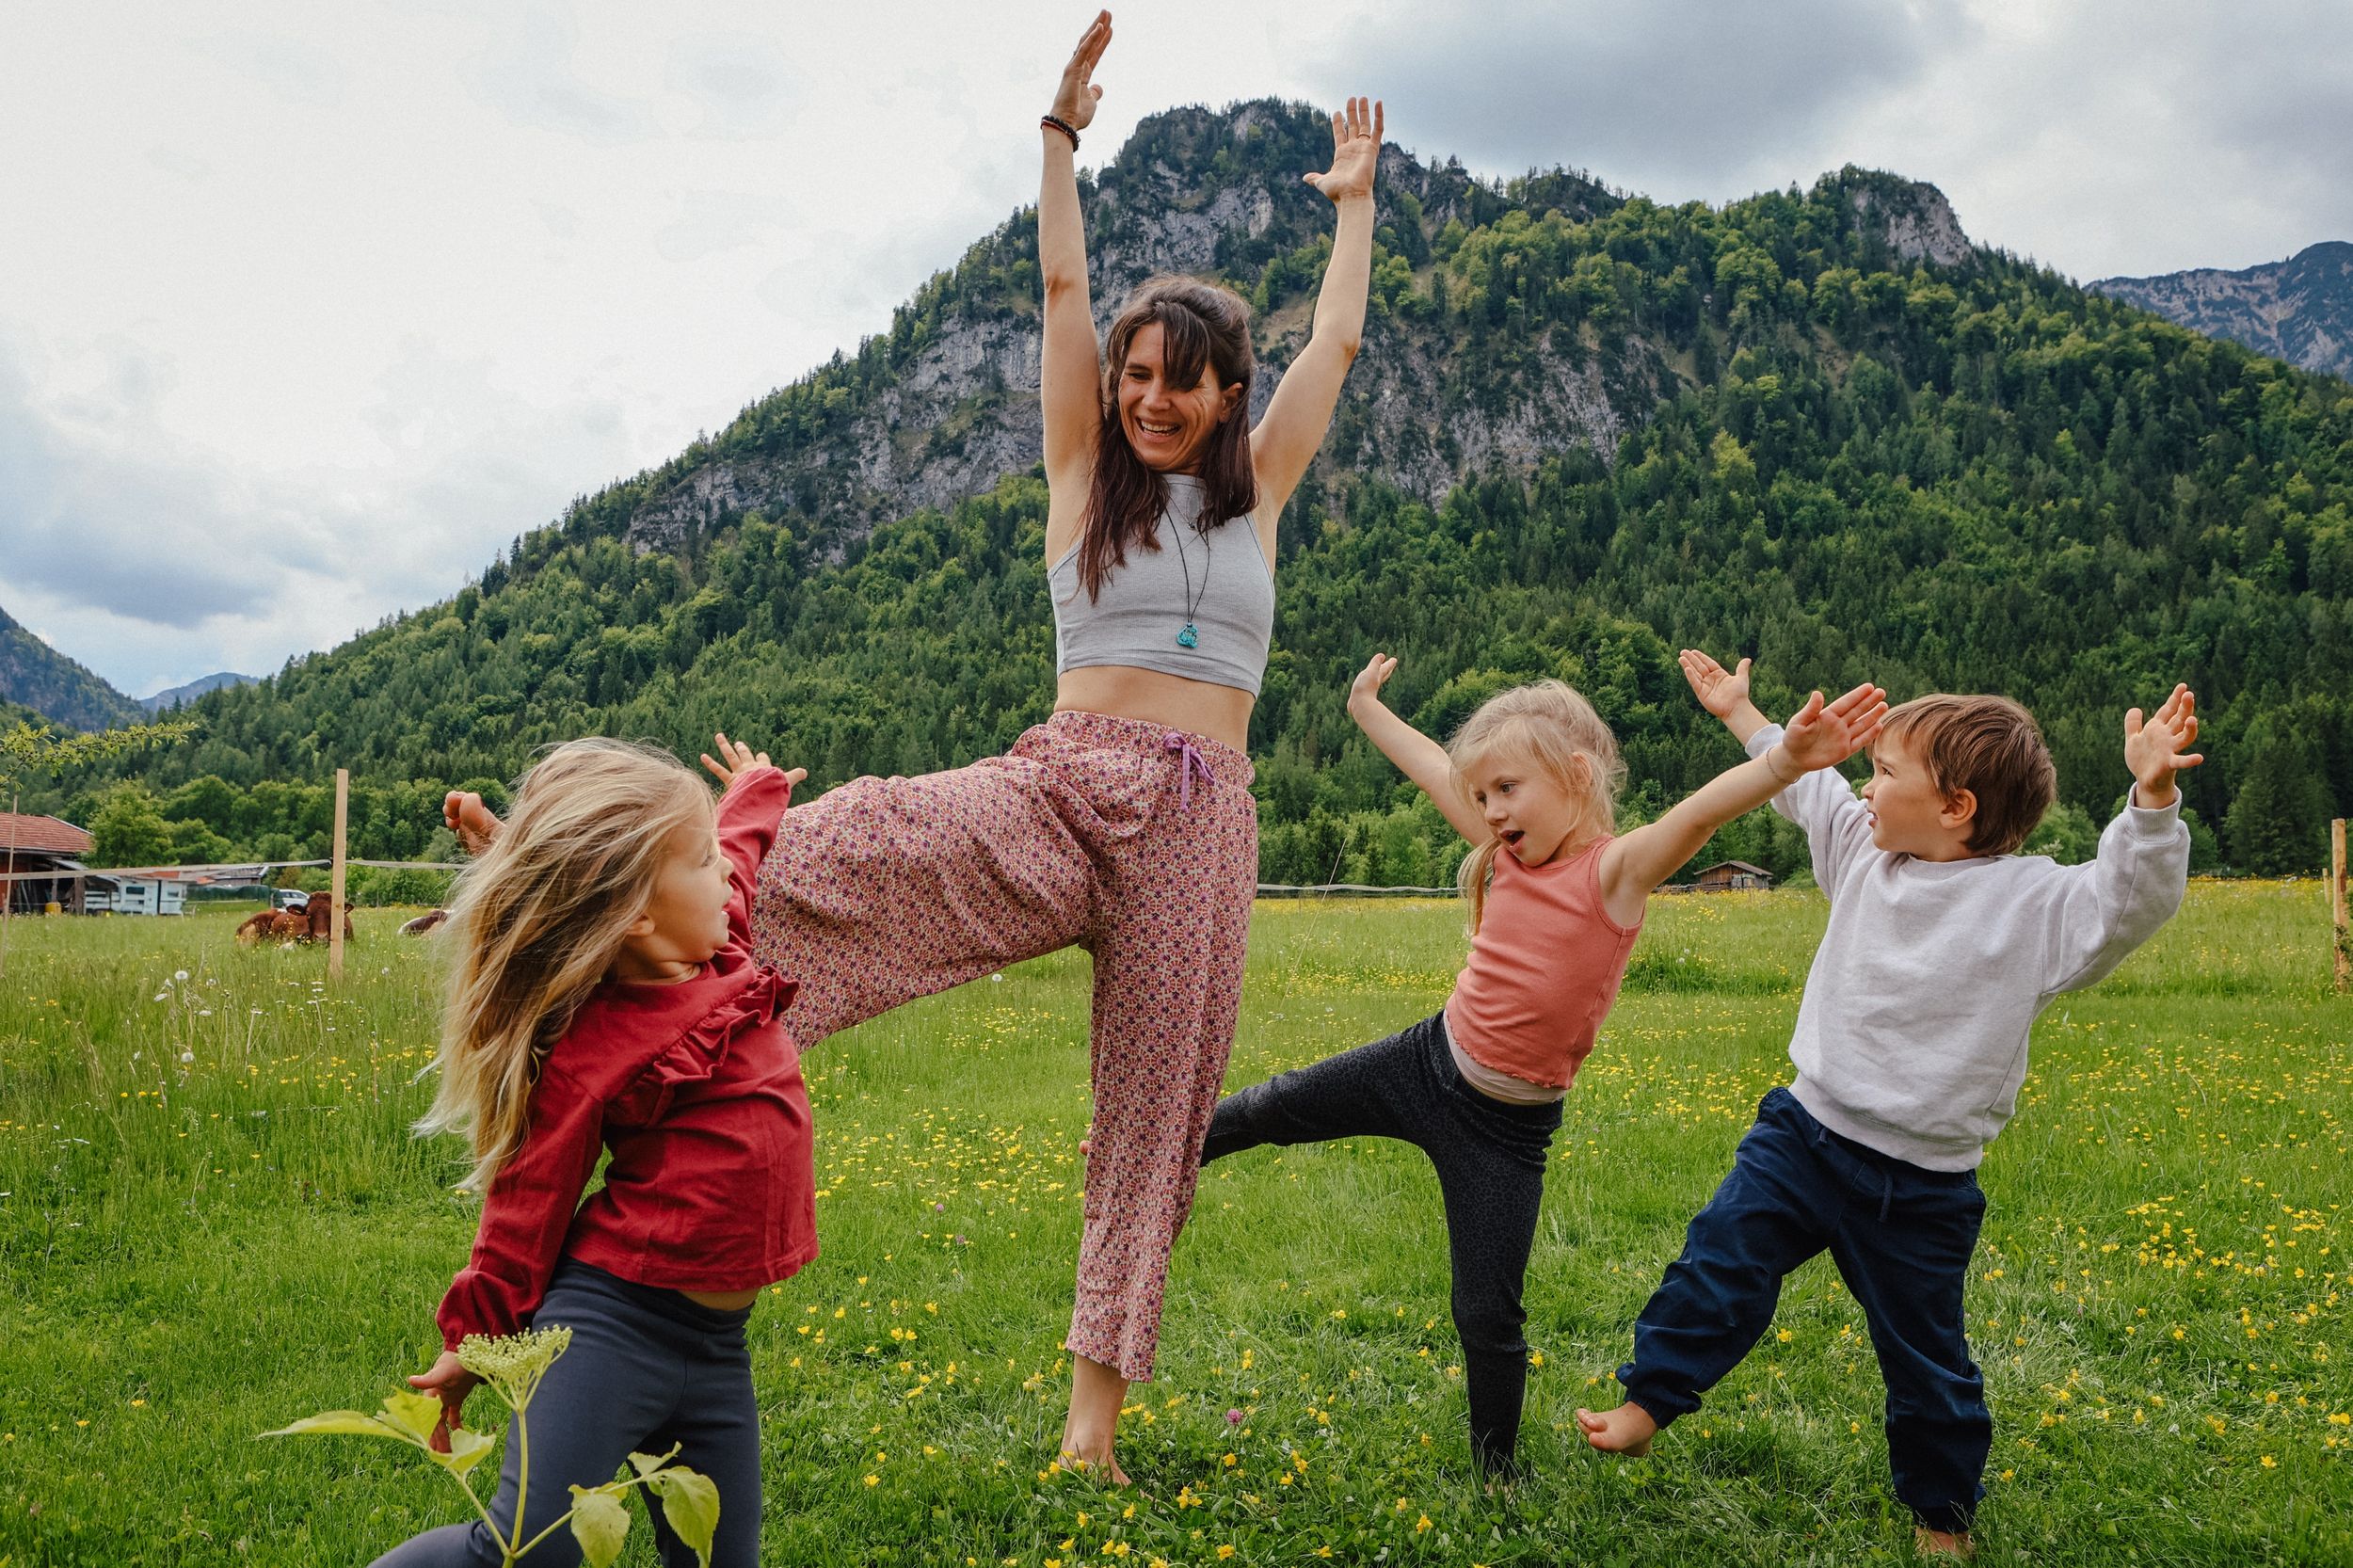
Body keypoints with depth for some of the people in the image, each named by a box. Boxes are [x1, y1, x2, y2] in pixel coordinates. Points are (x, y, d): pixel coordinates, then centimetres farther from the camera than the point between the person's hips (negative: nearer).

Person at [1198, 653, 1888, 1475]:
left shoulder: (1616, 870, -17)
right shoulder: (1508, 854, -1)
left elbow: (1701, 811, -36)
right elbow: (1435, 770, 12)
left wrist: (1786, 760, -52)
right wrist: (1368, 709, 25)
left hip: (1505, 1127, -5)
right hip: (1424, 1061, 5)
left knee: (1487, 1315, 2)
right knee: (1280, 1108, 21)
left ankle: (1499, 1472, 26)